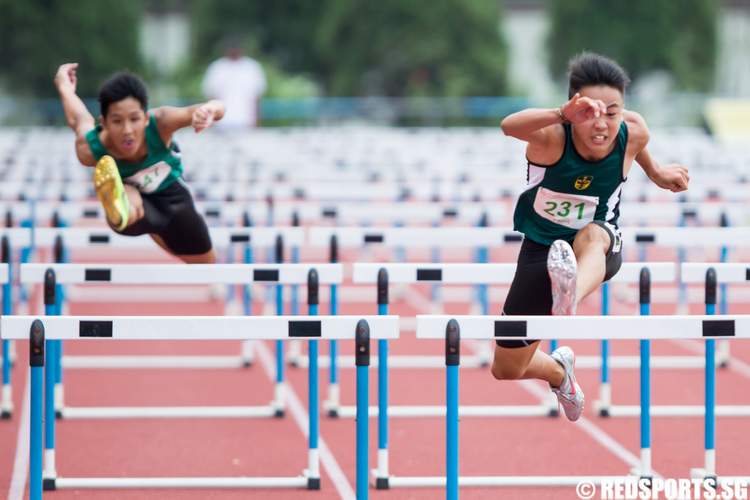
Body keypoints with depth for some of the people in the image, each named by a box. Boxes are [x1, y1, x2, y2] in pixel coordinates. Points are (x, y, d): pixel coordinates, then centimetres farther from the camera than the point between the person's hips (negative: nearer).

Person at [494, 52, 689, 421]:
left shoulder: (633, 132, -17)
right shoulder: (551, 135, -28)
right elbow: (509, 126, -53)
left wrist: (655, 172, 24)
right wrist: (562, 114, -70)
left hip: (602, 248, 0)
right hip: (542, 249, 0)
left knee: (592, 235, -40)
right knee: (506, 371, 8)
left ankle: (570, 298, -75)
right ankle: (559, 371, 45)